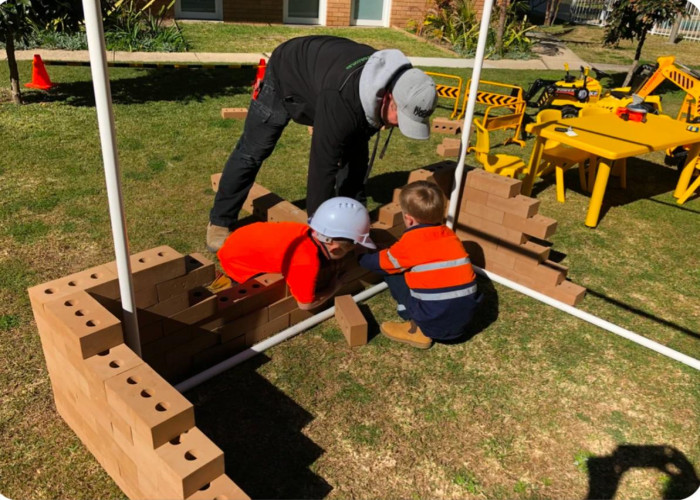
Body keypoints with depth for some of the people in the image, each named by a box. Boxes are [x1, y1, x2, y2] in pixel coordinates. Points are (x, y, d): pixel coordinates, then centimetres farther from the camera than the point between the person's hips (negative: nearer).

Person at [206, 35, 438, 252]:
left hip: (324, 72, 7)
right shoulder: (341, 100, -48)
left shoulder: (396, 81, -24)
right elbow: (322, 165, -42)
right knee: (252, 152, -5)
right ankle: (220, 222, 10)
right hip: (286, 73, -6)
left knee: (356, 151, -1)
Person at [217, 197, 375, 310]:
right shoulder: (307, 262, -36)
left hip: (248, 237, 8)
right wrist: (334, 287, -9)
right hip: (236, 261, -8)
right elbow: (306, 303, -23)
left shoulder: (309, 233, -14)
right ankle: (231, 281, 5)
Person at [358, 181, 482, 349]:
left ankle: (418, 330, 4)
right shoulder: (449, 234, 10)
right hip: (465, 318, 6)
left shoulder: (410, 242, -6)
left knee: (391, 273, 6)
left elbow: (380, 263, 12)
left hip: (434, 323, -6)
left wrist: (361, 257, 33)